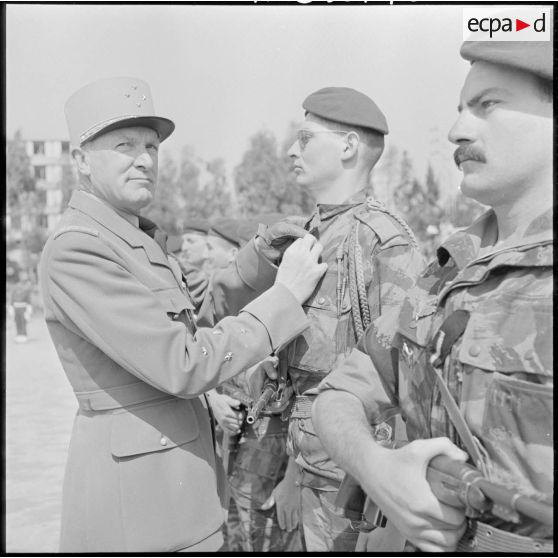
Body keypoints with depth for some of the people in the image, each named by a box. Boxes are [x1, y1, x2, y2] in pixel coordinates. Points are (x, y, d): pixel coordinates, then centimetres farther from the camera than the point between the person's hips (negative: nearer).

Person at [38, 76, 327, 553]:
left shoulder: (141, 239, 10)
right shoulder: (75, 249, -20)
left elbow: (186, 326, 16)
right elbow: (184, 366, -25)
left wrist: (258, 260, 5)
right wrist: (286, 295, -19)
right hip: (133, 496, -9)